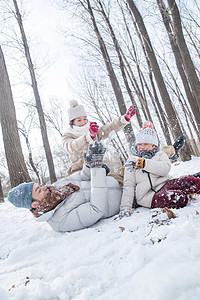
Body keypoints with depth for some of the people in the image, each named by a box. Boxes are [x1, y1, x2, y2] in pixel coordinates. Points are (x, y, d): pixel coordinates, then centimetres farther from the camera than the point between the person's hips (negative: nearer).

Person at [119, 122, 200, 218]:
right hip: (150, 195, -1)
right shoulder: (131, 161, 15)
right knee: (178, 198, -29)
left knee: (187, 181, -29)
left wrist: (144, 163, -13)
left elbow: (165, 168, -7)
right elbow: (128, 185, 10)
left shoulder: (160, 154, 15)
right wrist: (125, 207, -1)